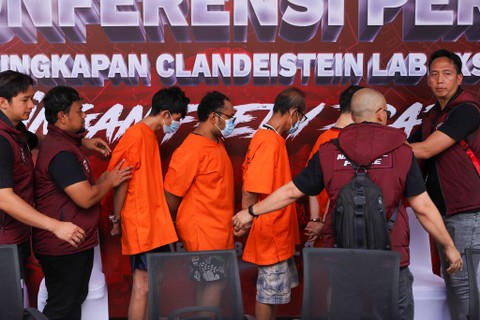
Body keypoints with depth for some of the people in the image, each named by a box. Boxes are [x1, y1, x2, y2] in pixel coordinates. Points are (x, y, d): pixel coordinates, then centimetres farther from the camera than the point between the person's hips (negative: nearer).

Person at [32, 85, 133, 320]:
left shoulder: (62, 143, 12)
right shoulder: (61, 152, -22)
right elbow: (86, 198, -25)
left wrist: (102, 180, 5)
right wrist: (110, 181, -9)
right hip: (64, 245, -10)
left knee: (73, 301, 21)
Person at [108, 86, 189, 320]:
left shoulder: (151, 136, 14)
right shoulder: (136, 136, -14)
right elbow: (120, 180, -14)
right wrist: (117, 219, -10)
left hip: (155, 222, 9)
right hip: (140, 223, -9)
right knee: (143, 283, -2)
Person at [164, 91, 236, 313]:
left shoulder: (217, 142, 8)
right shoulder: (191, 150, -20)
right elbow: (171, 195, -15)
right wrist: (178, 227, 0)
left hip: (218, 230, 9)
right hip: (203, 233, -8)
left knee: (208, 284, 16)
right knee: (214, 284, -2)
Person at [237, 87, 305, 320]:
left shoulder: (268, 136, 8)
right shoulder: (270, 141, -22)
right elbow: (250, 191, -24)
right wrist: (246, 222, -13)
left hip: (278, 232, 10)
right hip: (270, 233, -9)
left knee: (275, 289, 21)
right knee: (269, 291, 5)